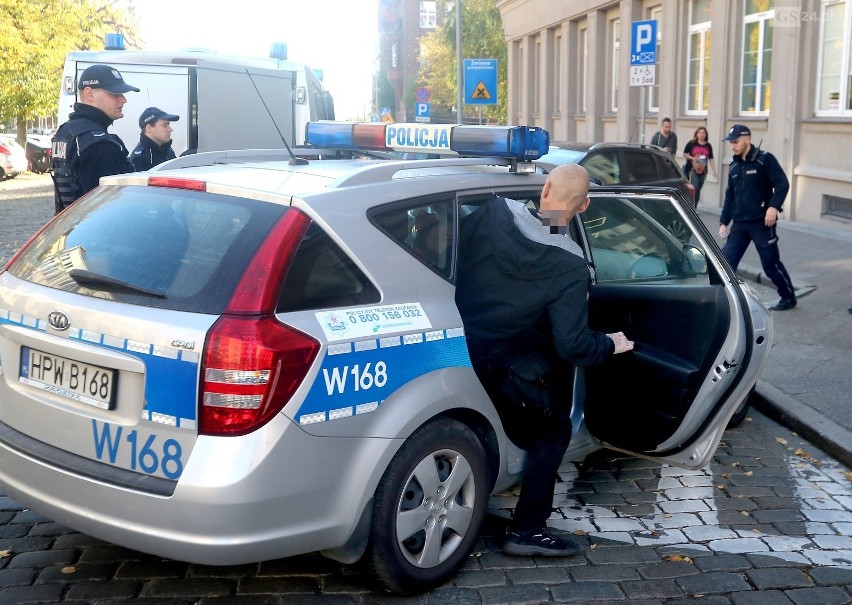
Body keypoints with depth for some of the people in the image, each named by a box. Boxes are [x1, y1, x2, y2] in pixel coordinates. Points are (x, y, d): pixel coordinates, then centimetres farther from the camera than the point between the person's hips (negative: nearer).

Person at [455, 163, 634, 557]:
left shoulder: (495, 213, -10)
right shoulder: (571, 269, -19)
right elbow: (573, 346, -18)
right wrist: (611, 345, 2)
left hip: (457, 343, 6)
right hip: (498, 366, -5)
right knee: (552, 434, 12)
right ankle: (527, 530, 12)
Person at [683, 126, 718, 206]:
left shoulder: (708, 146, 9)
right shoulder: (691, 144, 0)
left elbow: (711, 159, 9)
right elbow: (684, 154, 4)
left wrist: (714, 171, 3)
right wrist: (692, 158, -14)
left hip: (703, 171, 3)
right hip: (693, 170, -3)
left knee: (698, 190, 6)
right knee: (694, 188, -15)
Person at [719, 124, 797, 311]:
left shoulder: (765, 159, -7)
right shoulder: (734, 166, 12)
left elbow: (782, 184, -13)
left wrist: (774, 206, -27)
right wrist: (723, 222, 12)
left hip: (762, 223, -6)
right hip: (739, 225, 6)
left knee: (771, 264, 3)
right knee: (726, 261, -2)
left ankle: (788, 298, 22)